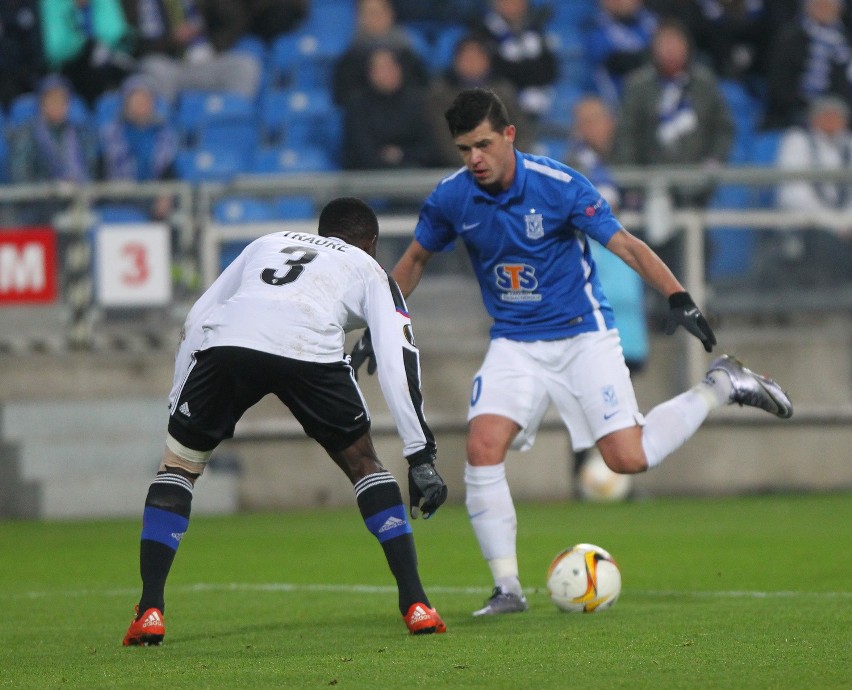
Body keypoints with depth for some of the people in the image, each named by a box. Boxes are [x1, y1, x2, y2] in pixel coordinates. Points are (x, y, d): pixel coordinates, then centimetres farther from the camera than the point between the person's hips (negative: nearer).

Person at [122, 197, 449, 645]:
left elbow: (196, 320, 32)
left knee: (178, 466, 21)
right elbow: (398, 364, 18)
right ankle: (416, 605, 14)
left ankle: (149, 612, 10)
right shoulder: (369, 271, 33)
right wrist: (421, 457, 16)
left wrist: (176, 407, 34)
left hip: (225, 340, 1)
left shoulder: (267, 244, 41)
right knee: (363, 465, 21)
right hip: (309, 351, -1)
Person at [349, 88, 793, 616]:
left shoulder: (559, 185, -19)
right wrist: (378, 326, 10)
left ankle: (720, 387, 15)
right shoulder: (450, 198, -6)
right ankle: (507, 588, -10)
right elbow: (416, 259, 13)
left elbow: (626, 245, -17)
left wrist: (678, 297, -30)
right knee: (483, 447, -20)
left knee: (629, 459, -12)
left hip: (583, 335, -3)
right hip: (515, 343, 3)